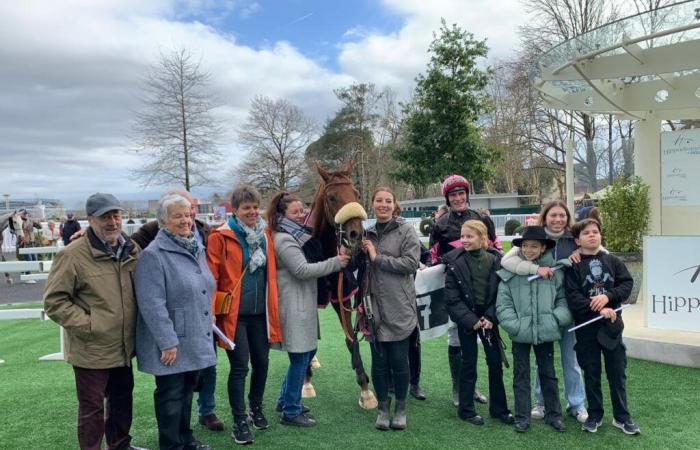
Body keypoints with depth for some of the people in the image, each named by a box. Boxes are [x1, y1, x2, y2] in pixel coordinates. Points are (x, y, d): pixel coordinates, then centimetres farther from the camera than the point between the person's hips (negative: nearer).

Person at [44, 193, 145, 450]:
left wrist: (134, 329, 7)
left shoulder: (131, 250, 4)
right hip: (92, 350, -6)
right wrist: (88, 325, -18)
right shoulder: (73, 255, -16)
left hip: (123, 347, 7)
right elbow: (54, 301, -14)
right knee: (92, 407, 7)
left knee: (122, 399, 21)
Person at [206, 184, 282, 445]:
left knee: (261, 362, 14)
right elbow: (212, 277, -11)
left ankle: (256, 408, 36)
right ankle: (239, 421, 15)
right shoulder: (221, 238, -9)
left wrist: (273, 308, 12)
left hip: (261, 312, 5)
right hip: (234, 314, -5)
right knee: (240, 367, 0)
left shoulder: (265, 235, 7)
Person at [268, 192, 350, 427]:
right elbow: (302, 270, -22)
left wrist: (334, 261, 7)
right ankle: (290, 412, 11)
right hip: (294, 306, -10)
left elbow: (309, 264, 22)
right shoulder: (284, 240, -15)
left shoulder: (297, 236, 15)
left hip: (303, 304, 10)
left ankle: (285, 400, 31)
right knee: (300, 357, -2)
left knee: (308, 352, 18)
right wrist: (335, 262, -18)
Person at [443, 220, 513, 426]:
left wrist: (491, 317, -12)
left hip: (488, 317, 2)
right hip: (466, 318, -2)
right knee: (469, 363, 5)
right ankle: (466, 409, 18)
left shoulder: (495, 260, -3)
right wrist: (471, 320, -14)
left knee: (496, 362, 8)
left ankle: (498, 408, 23)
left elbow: (500, 292, -1)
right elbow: (452, 298, -10)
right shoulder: (455, 262, -9)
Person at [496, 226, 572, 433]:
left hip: (546, 332, 1)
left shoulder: (555, 271, -2)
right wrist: (514, 325, -14)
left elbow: (563, 299, 3)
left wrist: (557, 319, -11)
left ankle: (553, 414, 29)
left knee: (548, 373, 15)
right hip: (520, 334, 0)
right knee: (521, 375, 10)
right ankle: (522, 417, 20)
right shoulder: (510, 273, -4)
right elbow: (503, 304, -5)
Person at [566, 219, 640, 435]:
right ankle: (594, 415, 22)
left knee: (617, 372, 8)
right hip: (586, 326, -2)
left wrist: (608, 296, -17)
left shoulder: (612, 261, 6)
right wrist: (599, 310, -19)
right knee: (591, 373, 8)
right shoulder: (573, 266, -4)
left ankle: (621, 417, 22)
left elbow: (627, 284, -1)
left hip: (612, 324, 2)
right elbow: (573, 297, -11)